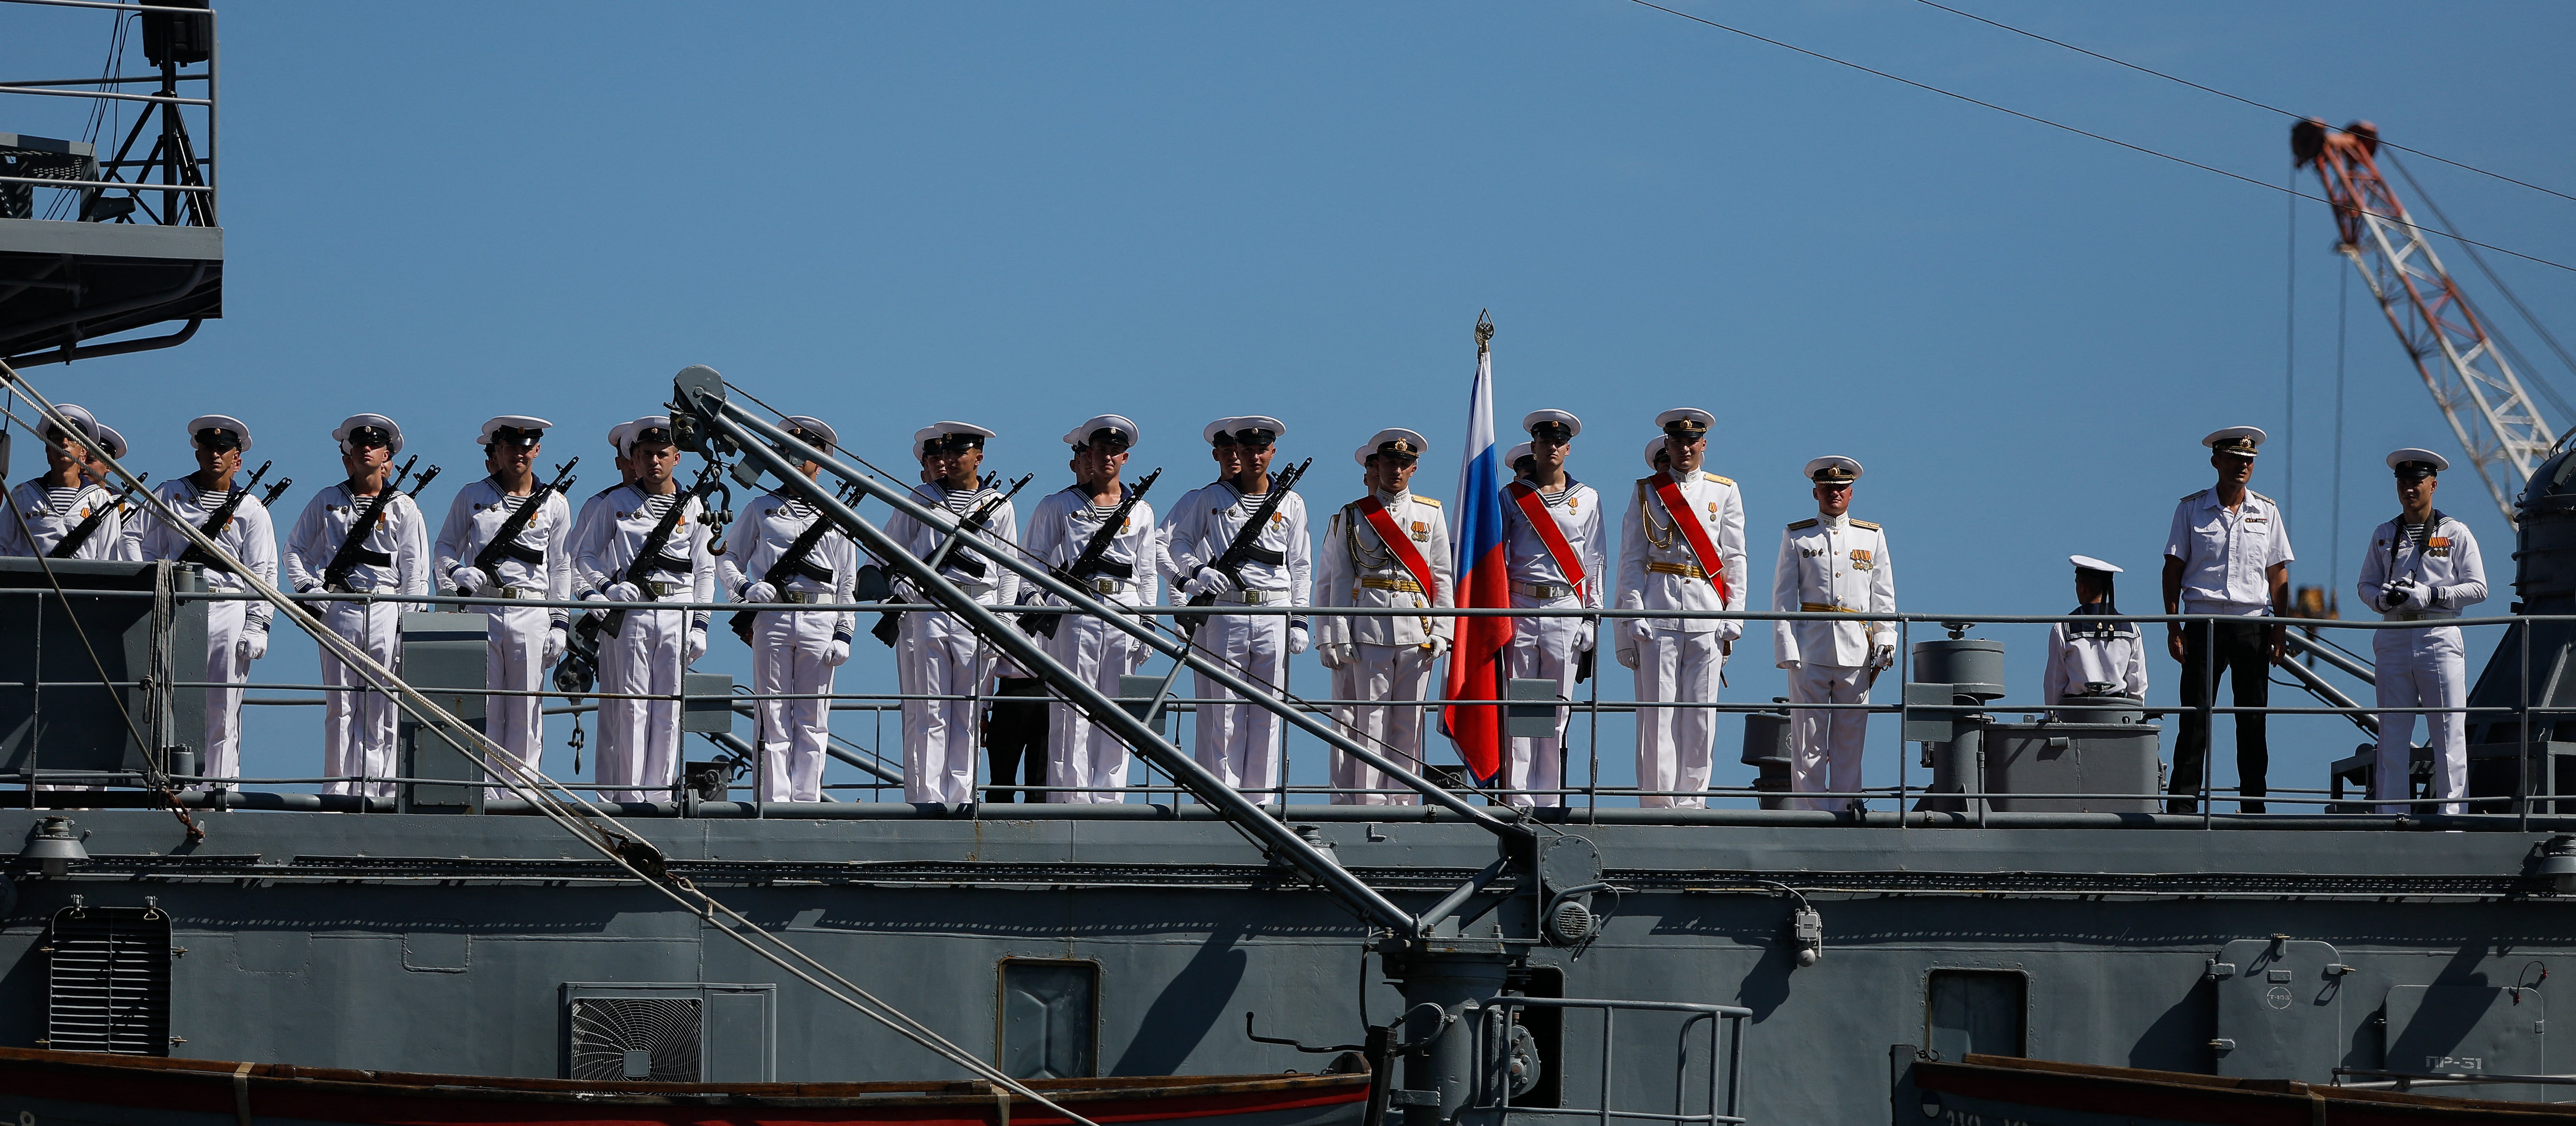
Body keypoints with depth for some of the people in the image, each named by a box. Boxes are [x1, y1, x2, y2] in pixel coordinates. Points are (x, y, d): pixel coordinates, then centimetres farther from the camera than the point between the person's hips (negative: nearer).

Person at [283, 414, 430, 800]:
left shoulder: (403, 509, 9)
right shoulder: (326, 503, 13)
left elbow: (415, 571, 6)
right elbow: (295, 550, 17)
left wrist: (409, 623, -2)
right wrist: (307, 589, 0)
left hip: (386, 612, -1)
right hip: (339, 611, 1)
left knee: (382, 709, -3)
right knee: (340, 707, -2)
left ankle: (379, 789, 0)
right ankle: (337, 791, -1)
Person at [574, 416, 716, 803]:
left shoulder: (693, 508, 12)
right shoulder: (616, 504, 7)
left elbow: (705, 571, 12)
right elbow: (584, 555, 8)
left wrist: (700, 624, 4)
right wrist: (607, 586, -10)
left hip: (677, 613, 2)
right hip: (628, 610, -2)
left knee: (669, 710, 1)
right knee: (629, 706, -6)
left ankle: (658, 796, 5)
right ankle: (627, 796, -6)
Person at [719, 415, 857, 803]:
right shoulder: (761, 510, 12)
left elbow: (849, 583, 10)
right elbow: (727, 559, 14)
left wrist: (843, 634, 0)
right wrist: (745, 588, -7)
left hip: (820, 623, 0)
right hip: (772, 619, 0)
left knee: (812, 720, 0)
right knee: (772, 717, -3)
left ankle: (806, 801, 2)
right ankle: (774, 802, -4)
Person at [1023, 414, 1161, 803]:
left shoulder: (1141, 511, 16)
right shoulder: (1059, 506, 7)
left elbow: (1148, 573, 15)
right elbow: (1035, 563, 5)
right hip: (1075, 613, -3)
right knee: (1072, 712, -7)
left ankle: (1107, 799, 3)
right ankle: (1069, 799, -8)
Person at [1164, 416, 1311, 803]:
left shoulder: (1291, 505, 14)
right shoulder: (1207, 500, 7)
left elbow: (1301, 567, 14)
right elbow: (1172, 539, 2)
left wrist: (1299, 620, 6)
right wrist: (1197, 570, -16)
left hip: (1274, 617, 2)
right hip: (1223, 611, -2)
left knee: (1266, 716, 1)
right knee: (1221, 714, -5)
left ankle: (1258, 798, 6)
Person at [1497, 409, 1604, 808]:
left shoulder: (1588, 499, 12)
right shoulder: (1512, 498, 9)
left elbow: (1595, 562, 11)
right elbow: (1495, 558, 9)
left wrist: (1592, 620, 5)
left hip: (1566, 610, 1)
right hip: (1520, 608, -1)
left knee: (1556, 714, -1)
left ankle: (1549, 802, 1)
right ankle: (1517, 801, -6)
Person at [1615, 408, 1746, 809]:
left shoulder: (1724, 492, 12)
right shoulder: (1647, 492, 9)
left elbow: (1734, 560, 10)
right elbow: (1631, 560, 6)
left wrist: (1734, 619, 1)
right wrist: (1633, 617, -5)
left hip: (1708, 616, 1)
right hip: (1658, 611, -1)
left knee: (1700, 716, 0)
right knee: (1658, 714, -5)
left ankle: (1691, 802, 4)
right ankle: (1657, 804, -2)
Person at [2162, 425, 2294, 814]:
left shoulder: (2267, 512, 11)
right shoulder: (2191, 509, 4)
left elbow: (2278, 575, 12)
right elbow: (2173, 570, 4)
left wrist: (2280, 630, 4)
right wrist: (2173, 626, -4)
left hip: (2252, 624, 2)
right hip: (2203, 623, -2)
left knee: (2253, 721, 2)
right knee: (2195, 719, -6)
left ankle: (2253, 803, 7)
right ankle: (2182, 803, -5)